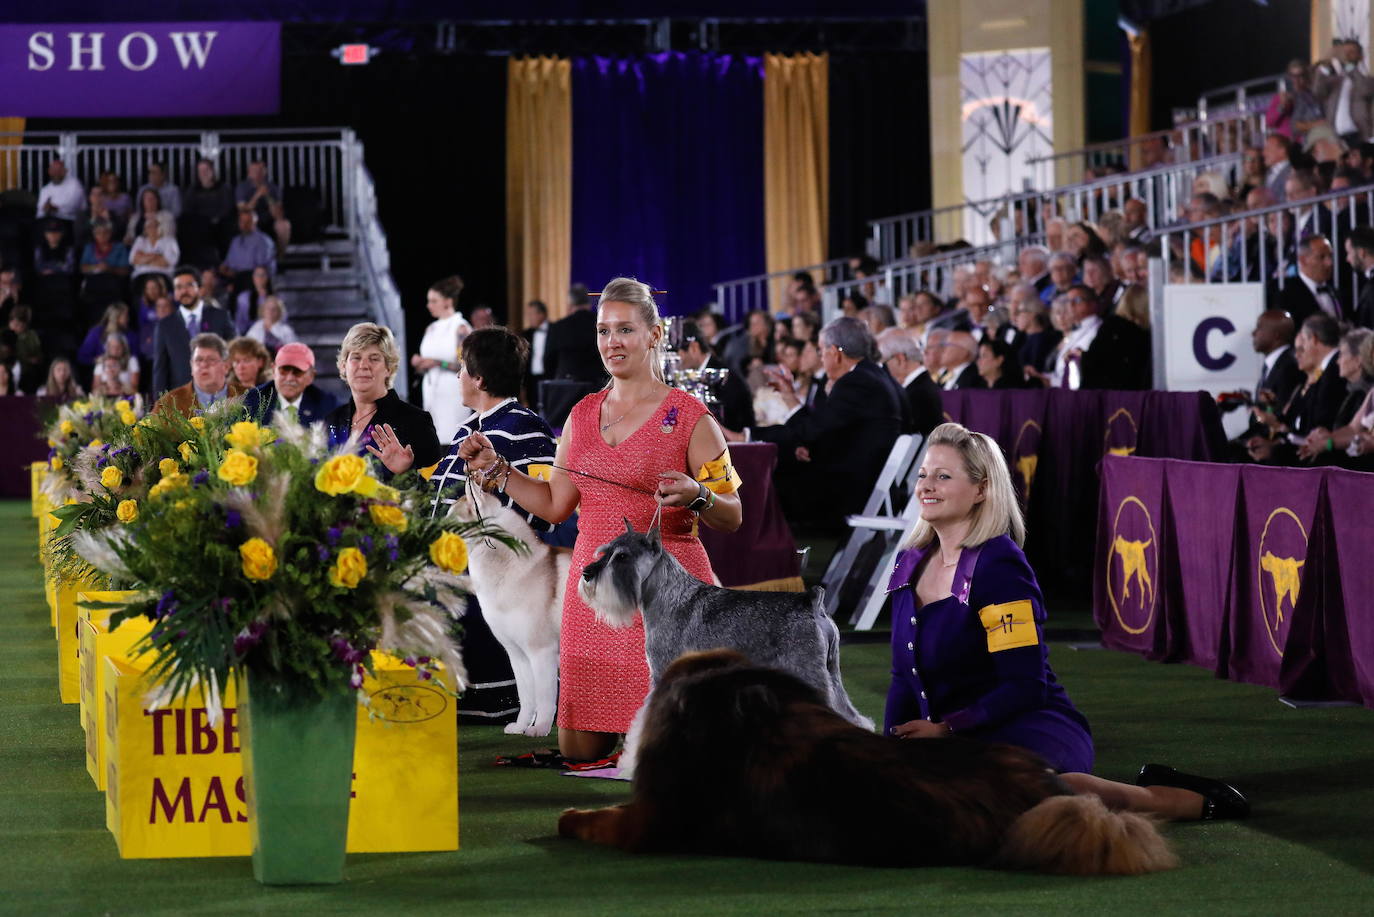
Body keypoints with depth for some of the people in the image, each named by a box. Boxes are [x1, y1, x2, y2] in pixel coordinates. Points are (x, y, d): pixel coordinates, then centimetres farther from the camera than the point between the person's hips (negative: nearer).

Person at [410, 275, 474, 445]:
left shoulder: (461, 328, -5)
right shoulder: (431, 329, 16)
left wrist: (439, 363, -17)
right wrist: (419, 364, 0)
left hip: (452, 393, -6)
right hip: (431, 392, 6)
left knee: (449, 441, -13)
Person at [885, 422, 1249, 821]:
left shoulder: (999, 565, -10)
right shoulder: (911, 563, 13)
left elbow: (1024, 687, -14)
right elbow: (904, 679, 19)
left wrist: (945, 728, -16)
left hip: (1031, 737, -8)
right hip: (961, 745, 8)